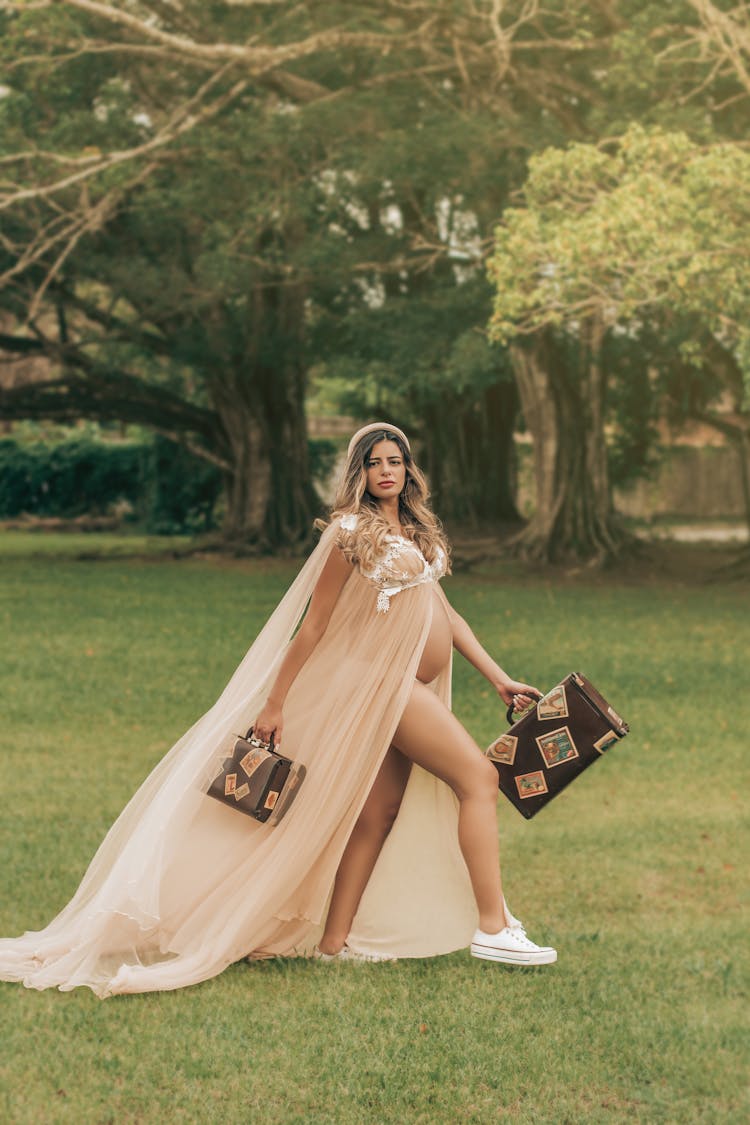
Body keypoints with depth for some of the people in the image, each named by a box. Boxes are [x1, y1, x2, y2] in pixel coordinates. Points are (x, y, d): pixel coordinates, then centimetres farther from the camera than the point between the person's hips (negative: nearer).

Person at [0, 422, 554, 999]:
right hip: (383, 684, -8)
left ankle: (335, 941, 11)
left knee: (378, 814, 8)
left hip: (411, 689, 8)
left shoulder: (415, 530, 14)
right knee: (478, 776, -12)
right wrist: (275, 703, -9)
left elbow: (443, 610, 17)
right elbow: (313, 625, -10)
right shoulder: (353, 531, -11)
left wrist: (498, 677, 12)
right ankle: (494, 928, -11)